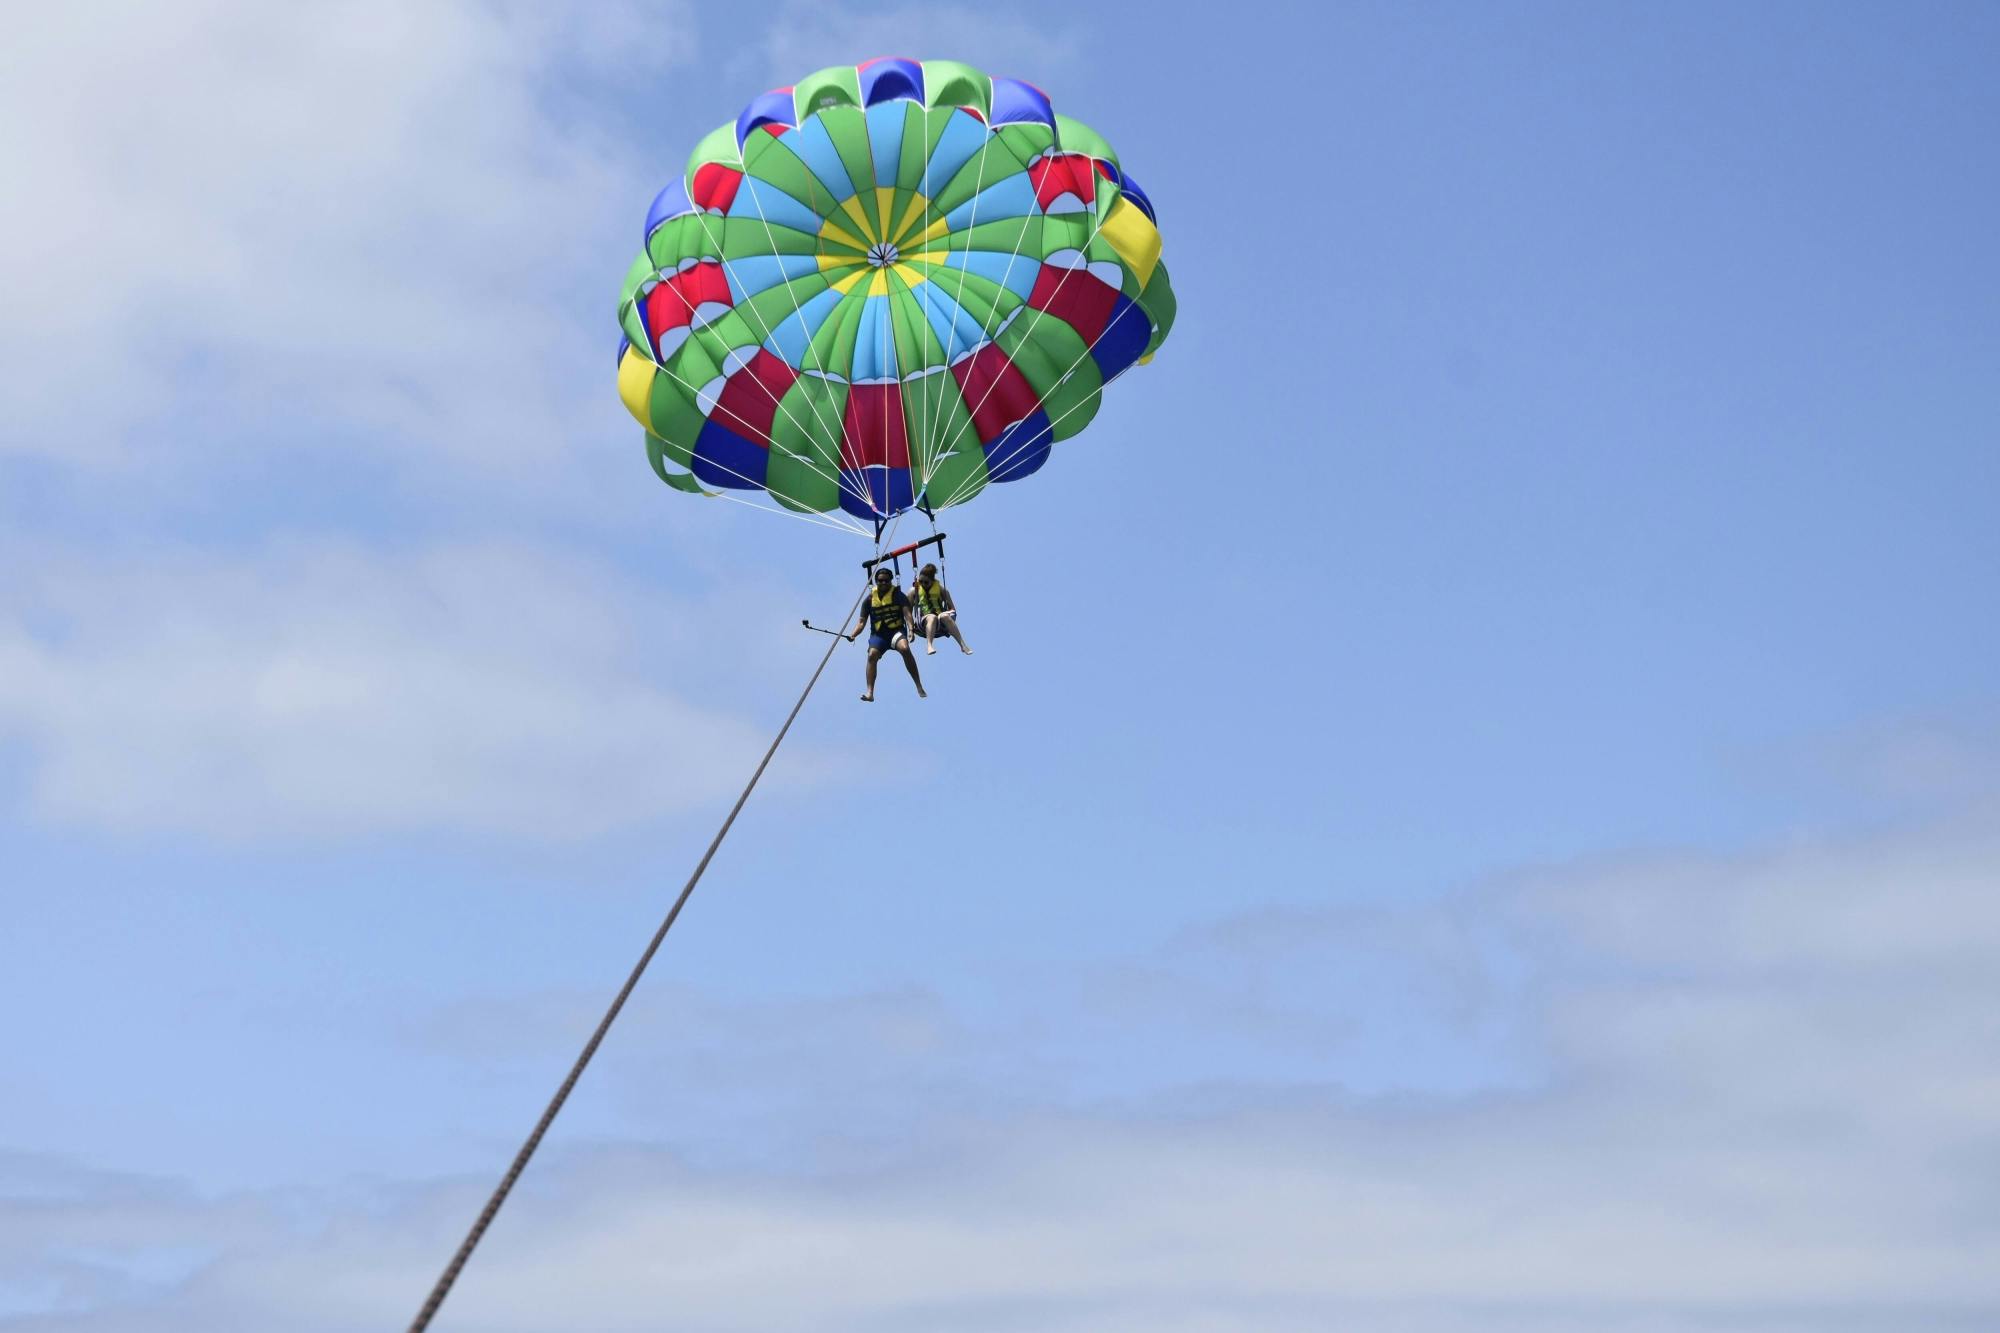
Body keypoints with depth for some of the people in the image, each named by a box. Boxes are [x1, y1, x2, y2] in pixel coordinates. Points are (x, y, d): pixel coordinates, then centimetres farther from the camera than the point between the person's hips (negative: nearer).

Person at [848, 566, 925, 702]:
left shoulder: (898, 595, 4)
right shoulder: (869, 599, 11)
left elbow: (907, 613, -10)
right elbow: (862, 622, 10)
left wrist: (911, 628, -29)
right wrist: (853, 634, -10)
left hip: (896, 630, -2)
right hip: (878, 634, 2)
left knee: (905, 648, -32)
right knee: (872, 654, -27)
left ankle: (919, 686, -28)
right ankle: (870, 693, -33)